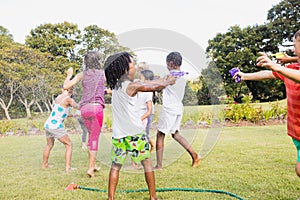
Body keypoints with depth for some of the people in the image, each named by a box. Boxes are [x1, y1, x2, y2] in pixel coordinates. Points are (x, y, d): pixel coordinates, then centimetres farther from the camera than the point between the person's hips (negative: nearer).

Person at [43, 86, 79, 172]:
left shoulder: (58, 97, 11)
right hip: (56, 126, -8)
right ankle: (68, 167, -2)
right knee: (69, 145, 4)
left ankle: (44, 164, 43)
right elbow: (78, 107, 5)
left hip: (47, 125, 8)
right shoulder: (69, 99, -11)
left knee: (49, 145, 28)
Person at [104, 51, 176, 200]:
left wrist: (163, 79, 24)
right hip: (135, 134, -6)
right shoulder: (131, 85, -12)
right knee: (147, 163, 12)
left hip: (118, 135, 6)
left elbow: (144, 84, 18)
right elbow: (156, 87, -4)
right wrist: (168, 82, 17)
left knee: (115, 166, 13)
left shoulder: (116, 85, 9)